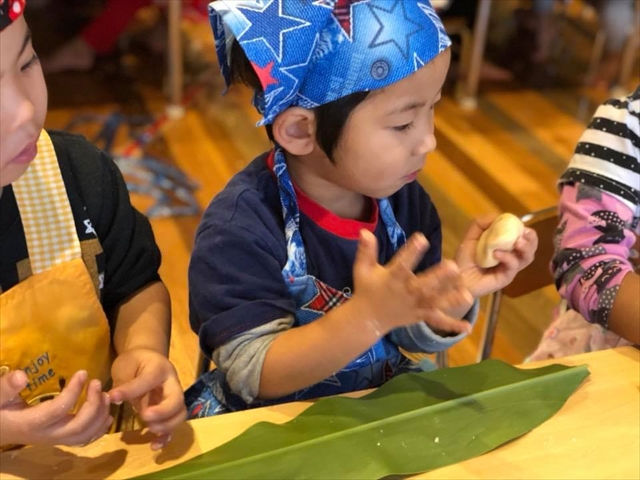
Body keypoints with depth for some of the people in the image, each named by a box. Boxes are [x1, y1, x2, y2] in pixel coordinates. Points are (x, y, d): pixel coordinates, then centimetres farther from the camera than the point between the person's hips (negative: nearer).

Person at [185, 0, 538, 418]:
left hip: (383, 403, 4)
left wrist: (455, 294, -18)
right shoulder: (240, 228, -21)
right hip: (268, 424, -4)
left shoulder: (403, 197, -6)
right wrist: (368, 315, -34)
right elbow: (256, 376, -23)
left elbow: (415, 337, 2)